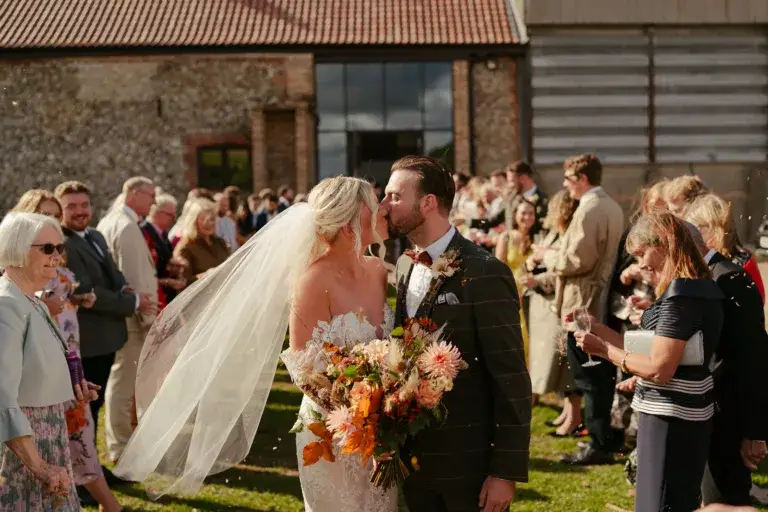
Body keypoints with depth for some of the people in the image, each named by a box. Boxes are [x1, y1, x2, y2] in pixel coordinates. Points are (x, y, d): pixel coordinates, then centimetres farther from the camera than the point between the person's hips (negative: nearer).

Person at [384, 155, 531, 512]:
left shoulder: (484, 274, -16)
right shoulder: (404, 267, 7)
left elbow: (511, 379, -16)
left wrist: (507, 471, -17)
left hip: (469, 464, -6)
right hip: (414, 459, 7)